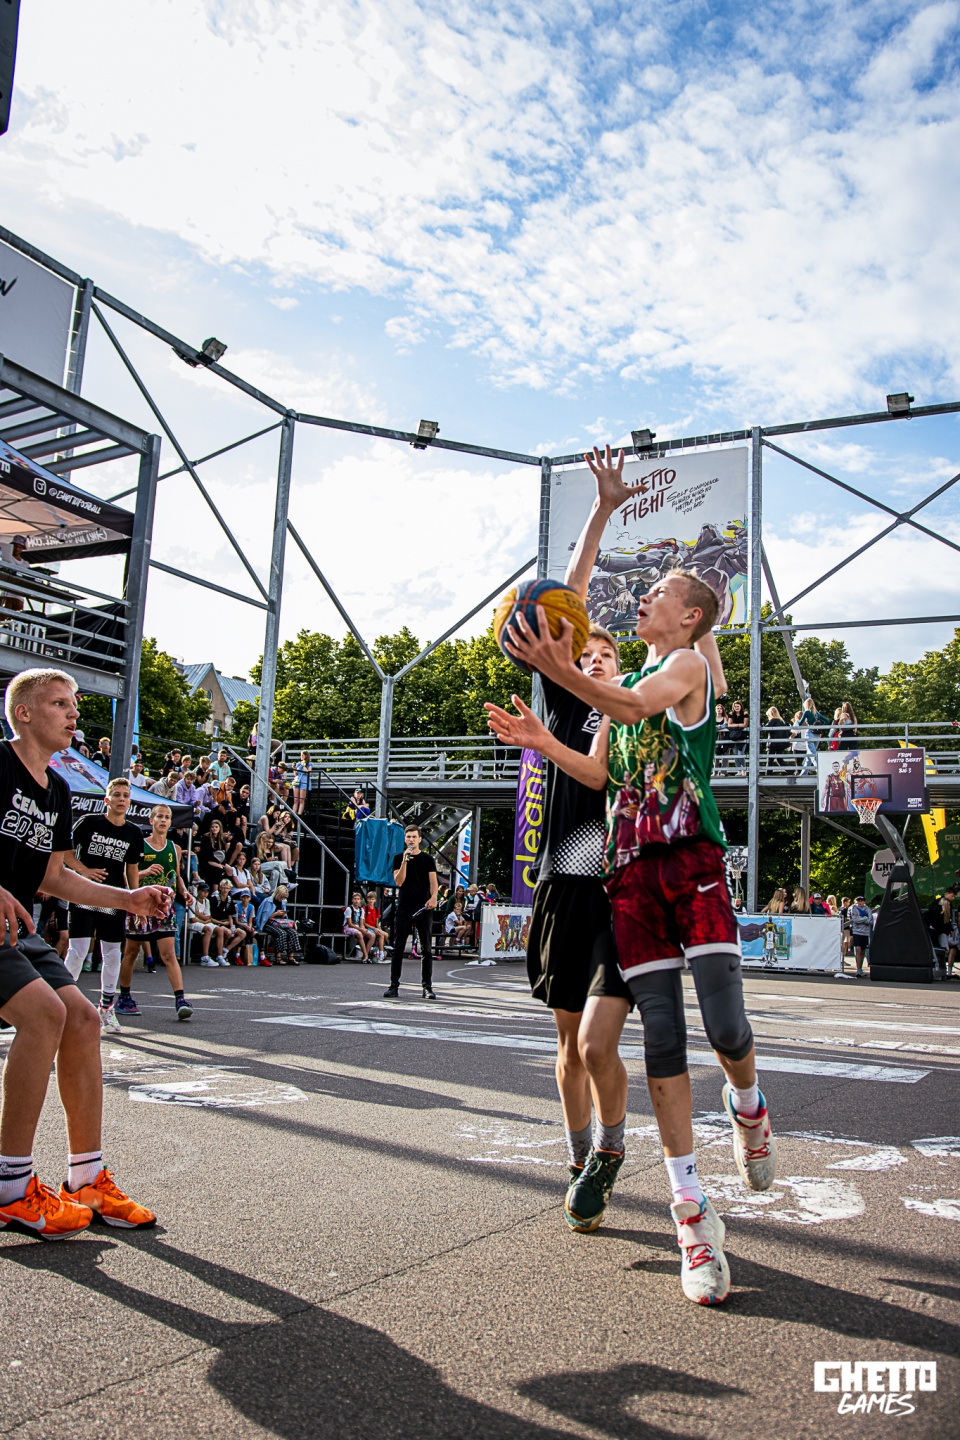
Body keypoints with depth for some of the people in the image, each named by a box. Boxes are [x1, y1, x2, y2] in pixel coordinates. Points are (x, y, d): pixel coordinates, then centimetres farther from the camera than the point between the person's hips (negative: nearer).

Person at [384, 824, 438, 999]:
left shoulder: (428, 859, 9)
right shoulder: (398, 858, 9)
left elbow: (433, 881, 0)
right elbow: (398, 881, -3)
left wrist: (433, 897, -19)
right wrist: (405, 860, -12)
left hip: (424, 908, 0)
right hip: (404, 907, 0)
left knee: (426, 948, 1)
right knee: (398, 947, 0)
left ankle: (427, 986, 6)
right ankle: (394, 985, 5)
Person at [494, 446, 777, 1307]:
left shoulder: (691, 663, 4)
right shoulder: (623, 680, 25)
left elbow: (635, 704, -18)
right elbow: (598, 773, 19)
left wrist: (563, 672, -32)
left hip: (693, 859, -5)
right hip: (630, 871, 5)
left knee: (727, 1026, -15)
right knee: (662, 1035, 0)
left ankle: (748, 1106, 22)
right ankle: (691, 1210, 6)